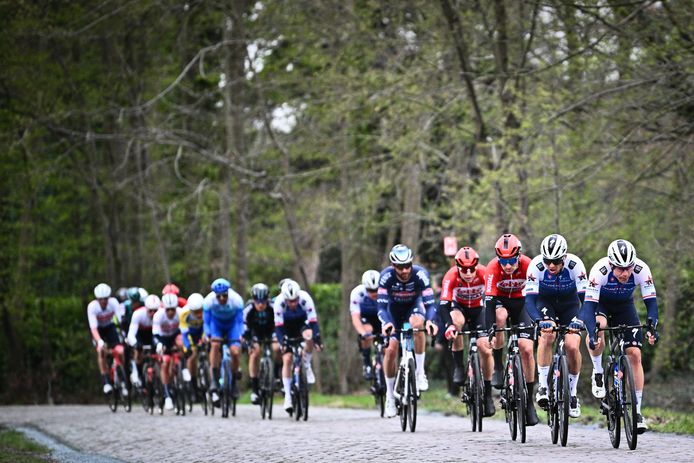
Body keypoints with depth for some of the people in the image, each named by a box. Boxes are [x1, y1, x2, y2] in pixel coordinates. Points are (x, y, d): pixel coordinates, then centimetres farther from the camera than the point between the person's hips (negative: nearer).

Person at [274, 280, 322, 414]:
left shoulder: (305, 299, -33)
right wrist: (283, 342, -42)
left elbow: (313, 321, -32)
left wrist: (317, 339, -44)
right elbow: (278, 326, -29)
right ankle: (287, 396, -4)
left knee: (309, 336, -35)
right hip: (287, 327, 0)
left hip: (302, 323, 0)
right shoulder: (279, 302, -32)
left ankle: (306, 365, -9)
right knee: (287, 359, -12)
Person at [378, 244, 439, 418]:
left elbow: (429, 302, -35)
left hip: (414, 305, -1)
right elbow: (382, 305, -34)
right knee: (391, 349, -13)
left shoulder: (420, 274, -32)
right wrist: (386, 323, -54)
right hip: (394, 308, 1)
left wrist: (430, 321, -55)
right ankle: (390, 396, 5)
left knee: (417, 323, -36)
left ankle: (420, 373, -23)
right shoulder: (386, 276, -31)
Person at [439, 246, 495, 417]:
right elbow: (443, 305, -36)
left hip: (478, 309, 1)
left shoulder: (484, 274, -29)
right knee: (456, 321, -36)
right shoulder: (451, 277, -30)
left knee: (485, 348, -12)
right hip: (458, 307, -1)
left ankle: (488, 393, 2)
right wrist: (449, 325, -54)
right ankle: (458, 367, -23)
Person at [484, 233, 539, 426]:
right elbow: (489, 299, -34)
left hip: (520, 302, 1)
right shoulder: (493, 267, -29)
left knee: (527, 349, -13)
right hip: (499, 300, -1)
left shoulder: (527, 265, -27)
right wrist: (489, 331, -43)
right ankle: (498, 367, -17)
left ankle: (529, 401, -2)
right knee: (499, 316, -37)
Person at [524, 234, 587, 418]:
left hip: (569, 304, 0)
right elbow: (529, 300, -31)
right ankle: (543, 386, -21)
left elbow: (585, 298, -29)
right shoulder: (536, 265, -29)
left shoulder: (575, 265, -30)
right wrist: (540, 320, -48)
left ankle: (572, 393, 4)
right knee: (547, 334, -29)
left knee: (572, 346, -17)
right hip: (545, 302, 0)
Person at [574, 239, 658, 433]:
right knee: (598, 325, -37)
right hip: (600, 303, -2)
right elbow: (589, 305, -37)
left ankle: (637, 411, -3)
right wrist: (592, 335, -50)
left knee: (635, 354, -10)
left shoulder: (641, 270, -30)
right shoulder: (600, 270, -36)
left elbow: (651, 301, -27)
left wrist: (652, 327, -44)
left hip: (624, 306, 2)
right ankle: (598, 373, -12)